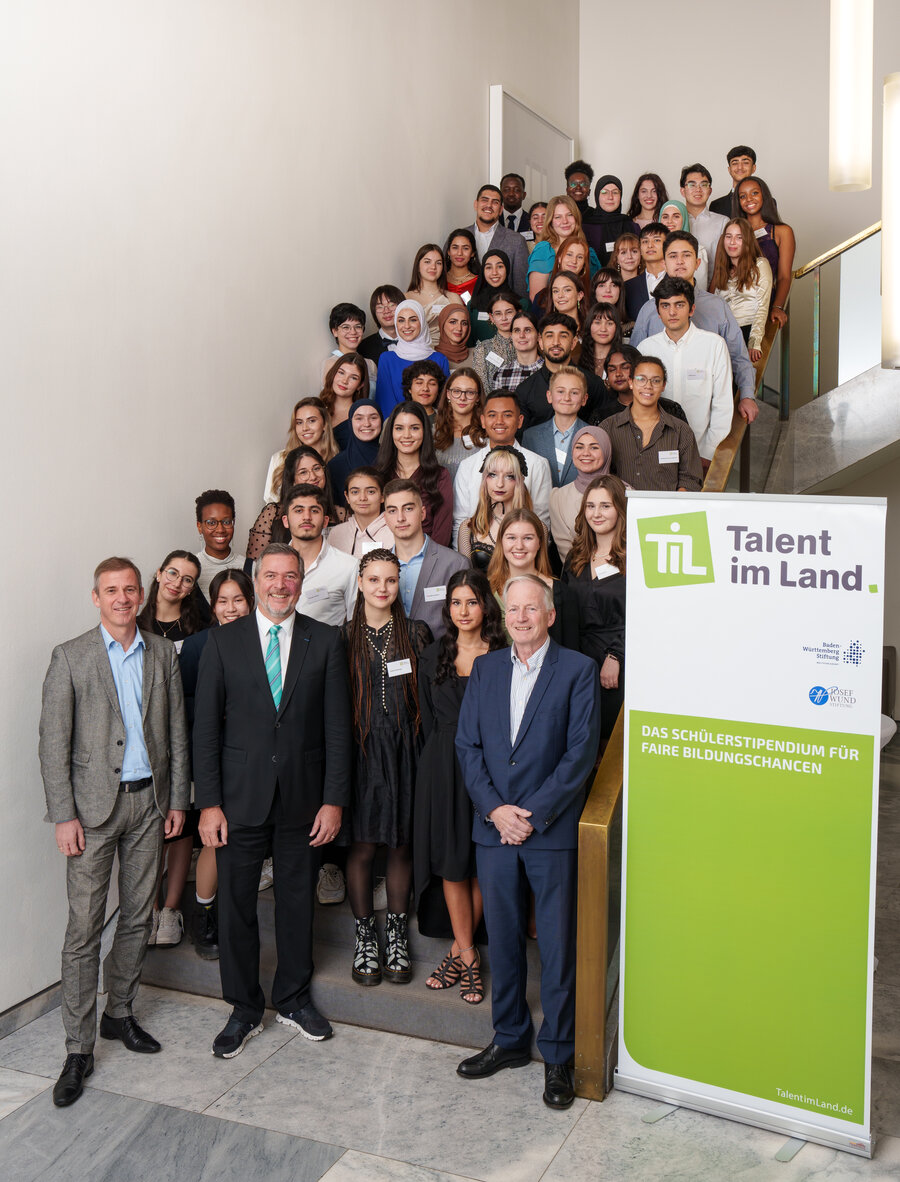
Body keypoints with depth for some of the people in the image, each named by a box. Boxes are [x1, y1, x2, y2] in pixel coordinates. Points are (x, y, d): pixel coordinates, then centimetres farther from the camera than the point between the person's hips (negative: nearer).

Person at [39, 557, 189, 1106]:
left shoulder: (163, 653, 6)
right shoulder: (71, 658, -4)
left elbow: (177, 731, 9)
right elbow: (54, 743, -6)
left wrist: (178, 798, 5)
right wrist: (64, 815, -11)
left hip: (150, 802, 4)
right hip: (95, 805, -4)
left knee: (138, 916, 12)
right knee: (85, 927, -2)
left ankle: (119, 1013, 30)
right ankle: (79, 1048, 7)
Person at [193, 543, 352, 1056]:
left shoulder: (326, 641, 1)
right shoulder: (224, 640, 0)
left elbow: (337, 726, 0)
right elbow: (206, 725, -1)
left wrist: (335, 799, -5)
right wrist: (209, 802, -6)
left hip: (303, 797, 1)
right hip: (241, 797, 0)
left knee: (299, 900, 13)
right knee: (236, 904, 8)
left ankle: (294, 998, 34)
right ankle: (245, 1010, 27)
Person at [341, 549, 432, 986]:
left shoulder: (416, 633, 5)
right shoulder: (343, 637, 2)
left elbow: (426, 696, 5)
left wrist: (425, 750, -2)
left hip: (404, 750, 1)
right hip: (359, 749, -1)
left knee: (400, 847, 9)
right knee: (361, 848, 4)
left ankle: (396, 934, 24)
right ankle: (365, 936, 20)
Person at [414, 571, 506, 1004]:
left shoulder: (503, 657, -1)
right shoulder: (433, 657, 9)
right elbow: (428, 719, 13)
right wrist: (445, 755, 4)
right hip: (442, 768, 3)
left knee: (480, 864, 3)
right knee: (451, 863, 4)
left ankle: (460, 949, 19)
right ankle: (468, 956, 15)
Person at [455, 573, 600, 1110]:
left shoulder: (578, 669, -4)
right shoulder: (485, 668, 9)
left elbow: (581, 752, -9)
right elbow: (468, 745, 6)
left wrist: (534, 814, -13)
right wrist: (494, 809, -7)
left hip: (553, 830, -4)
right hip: (494, 827, 4)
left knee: (558, 946, 4)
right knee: (503, 940, 14)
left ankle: (558, 1056, 20)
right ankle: (510, 1040, 31)